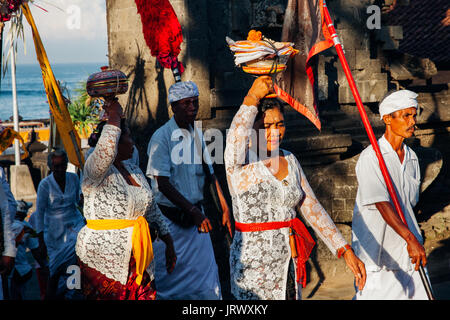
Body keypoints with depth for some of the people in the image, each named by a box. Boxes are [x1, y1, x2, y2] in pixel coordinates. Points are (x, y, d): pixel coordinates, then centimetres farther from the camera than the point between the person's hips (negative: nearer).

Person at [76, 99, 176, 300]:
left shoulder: (134, 171, 14)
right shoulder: (95, 169, -11)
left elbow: (152, 211, 21)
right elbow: (105, 151, -36)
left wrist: (169, 244, 19)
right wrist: (115, 116, -23)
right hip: (104, 260, -7)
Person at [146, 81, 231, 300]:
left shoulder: (200, 135, 6)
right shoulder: (161, 137, -11)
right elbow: (163, 184, -16)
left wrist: (225, 208, 1)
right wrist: (193, 211, -23)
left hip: (195, 214, 5)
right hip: (169, 217, -5)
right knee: (166, 274, 5)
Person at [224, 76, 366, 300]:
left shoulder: (289, 161, 9)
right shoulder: (240, 163, -10)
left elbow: (313, 209, 8)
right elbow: (236, 136, -35)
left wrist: (346, 251, 0)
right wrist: (253, 97, -23)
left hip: (289, 264, 6)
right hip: (253, 267, -6)